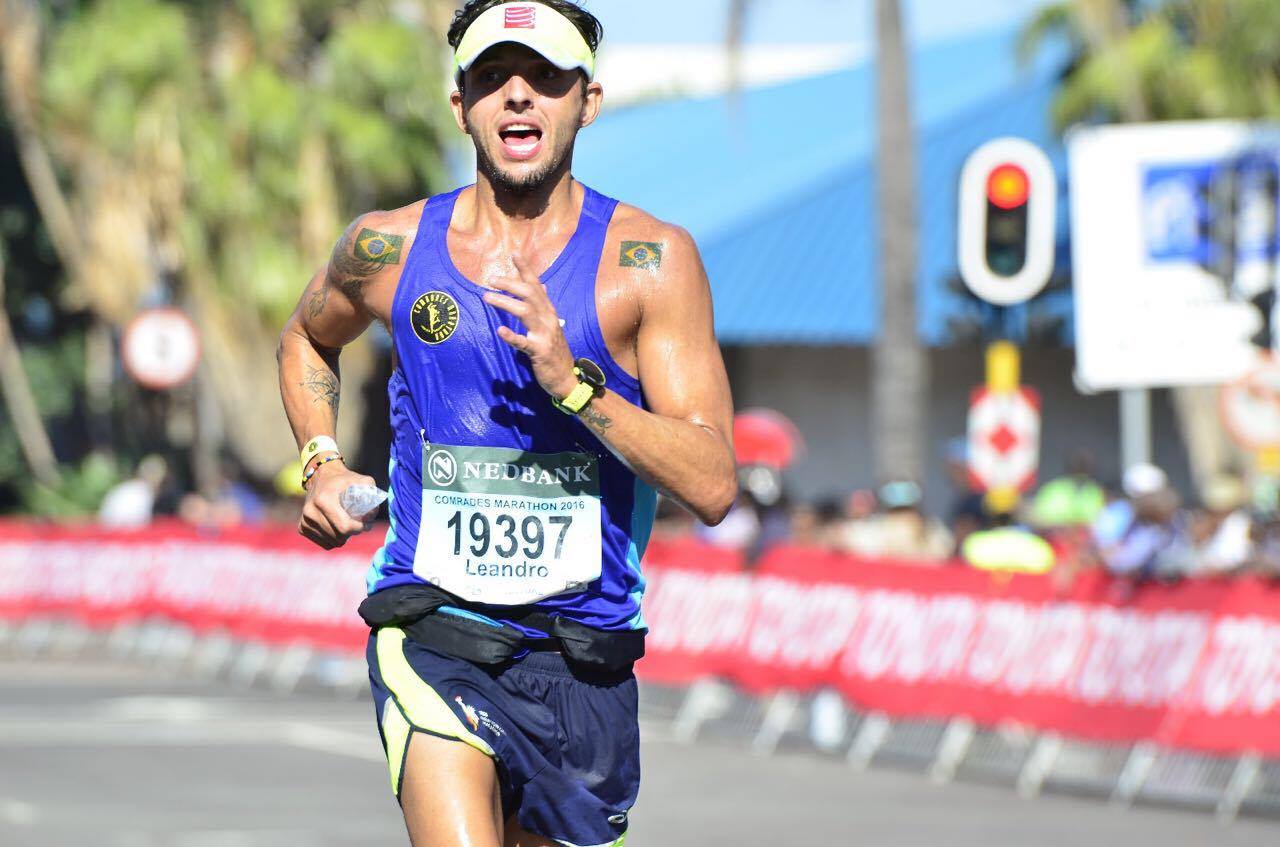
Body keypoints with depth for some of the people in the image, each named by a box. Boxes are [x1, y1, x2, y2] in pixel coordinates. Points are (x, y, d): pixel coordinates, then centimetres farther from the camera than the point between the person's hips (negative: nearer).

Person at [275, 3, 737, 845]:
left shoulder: (651, 260, -6)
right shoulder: (389, 247, 1)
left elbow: (714, 486, -12)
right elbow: (307, 339, 26)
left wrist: (573, 385, -23)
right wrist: (323, 464, 9)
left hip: (584, 655, 1)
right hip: (432, 633, -1)